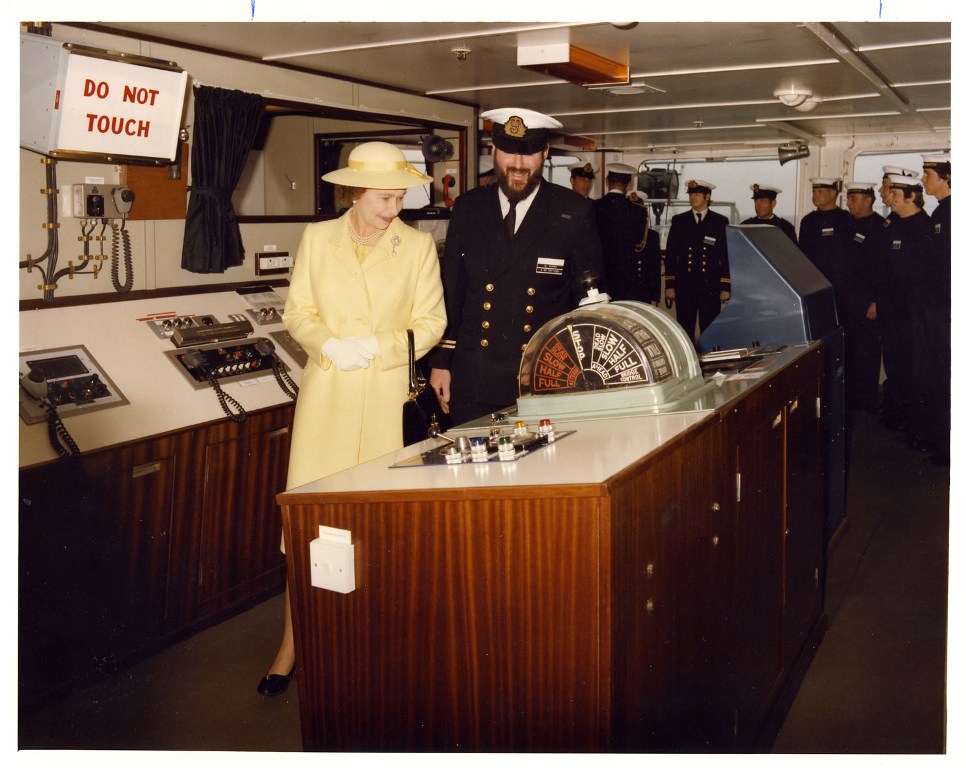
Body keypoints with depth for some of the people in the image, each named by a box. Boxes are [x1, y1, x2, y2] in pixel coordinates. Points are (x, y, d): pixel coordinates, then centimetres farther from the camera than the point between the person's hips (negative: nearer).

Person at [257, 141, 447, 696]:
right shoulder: (318, 238, 7)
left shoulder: (419, 245, 3)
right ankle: (293, 645, 11)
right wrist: (329, 344, -14)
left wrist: (374, 348, -12)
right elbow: (298, 311, 6)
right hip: (326, 395, 1)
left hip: (389, 396, -1)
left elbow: (430, 323, 1)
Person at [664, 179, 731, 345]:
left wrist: (726, 287, -2)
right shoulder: (679, 221, 9)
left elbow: (726, 256, 3)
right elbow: (671, 255, 7)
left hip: (710, 287, -1)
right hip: (684, 286, 1)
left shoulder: (720, 222, 5)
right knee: (684, 331, 4)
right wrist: (669, 285, 1)